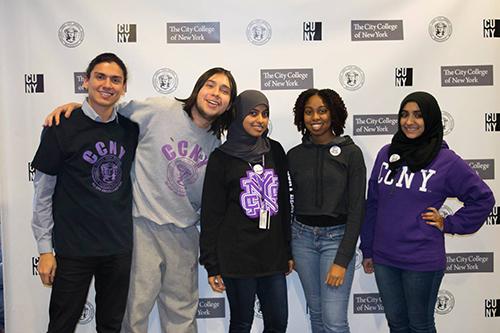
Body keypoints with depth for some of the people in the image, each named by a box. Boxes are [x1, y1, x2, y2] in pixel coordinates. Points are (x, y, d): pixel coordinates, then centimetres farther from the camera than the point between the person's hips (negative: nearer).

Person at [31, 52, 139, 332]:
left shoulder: (131, 129, 2)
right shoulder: (62, 128, -9)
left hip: (120, 248, 4)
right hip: (73, 250, -3)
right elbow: (43, 192, -5)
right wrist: (45, 249, -6)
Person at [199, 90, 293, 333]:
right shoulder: (221, 158, -4)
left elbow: (284, 203, 13)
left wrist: (288, 250, 13)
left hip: (273, 255, 4)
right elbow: (211, 215, -3)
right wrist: (212, 265, -5)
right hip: (237, 256, -4)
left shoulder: (275, 151, 7)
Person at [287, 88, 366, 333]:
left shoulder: (351, 153, -7)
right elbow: (296, 202, 11)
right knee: (316, 313, 14)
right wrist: (289, 251, 12)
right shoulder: (295, 155, 3)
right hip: (302, 237, 4)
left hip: (337, 237, -3)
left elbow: (356, 209, -9)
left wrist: (342, 261, -14)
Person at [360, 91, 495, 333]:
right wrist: (367, 249, 9)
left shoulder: (446, 160, -7)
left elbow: (483, 198, 0)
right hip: (384, 258, 4)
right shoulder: (386, 154, 3)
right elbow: (372, 204, 7)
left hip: (422, 260, -3)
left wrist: (449, 224, -6)